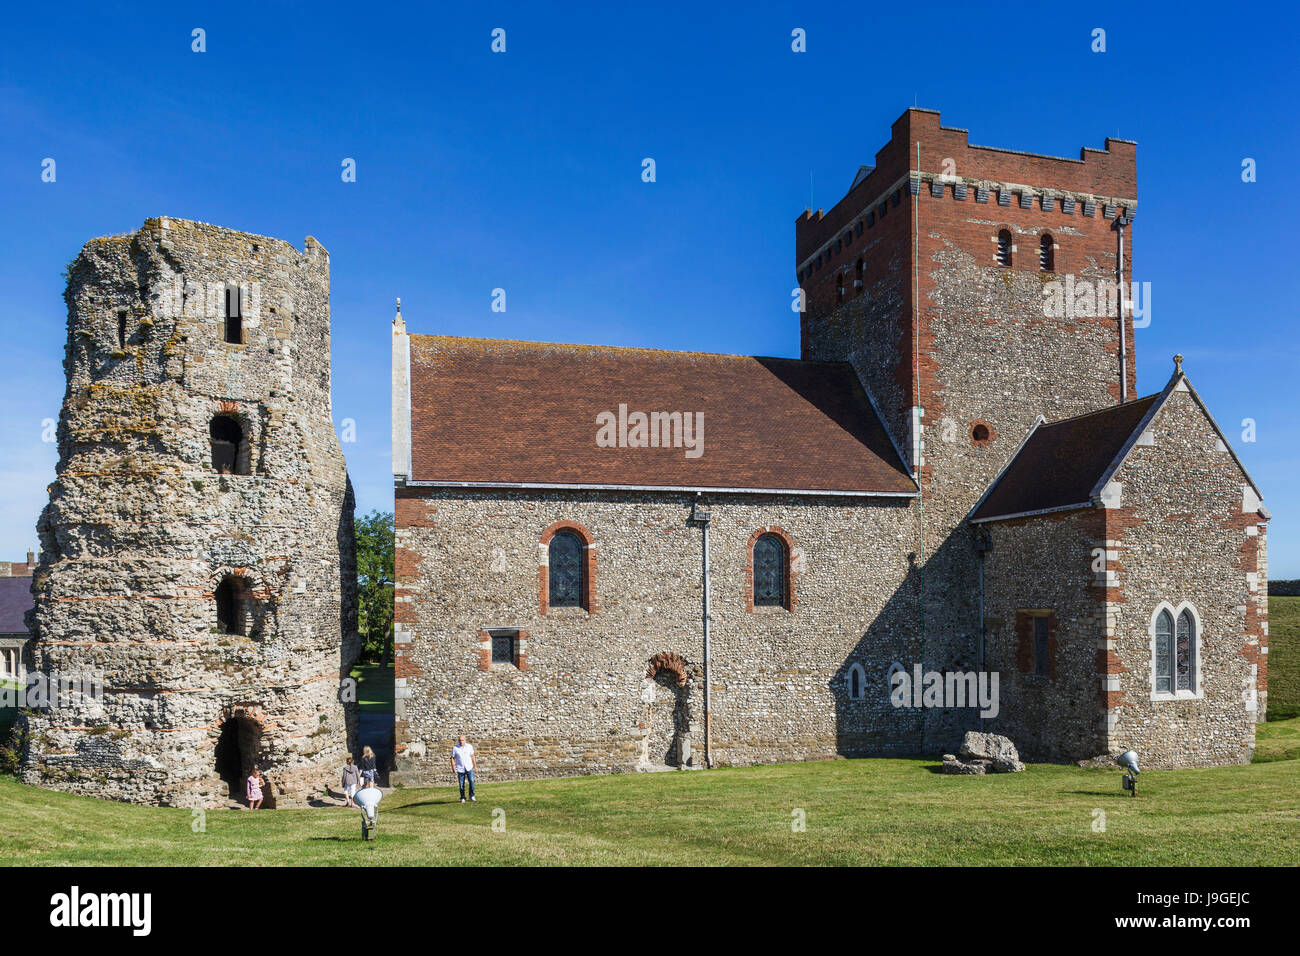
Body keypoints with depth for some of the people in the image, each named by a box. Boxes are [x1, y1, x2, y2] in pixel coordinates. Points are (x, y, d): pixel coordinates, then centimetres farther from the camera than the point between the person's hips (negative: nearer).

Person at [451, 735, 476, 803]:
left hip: (469, 768, 1)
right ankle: (462, 798, 16)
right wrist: (453, 767, -7)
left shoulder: (469, 746, 2)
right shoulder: (455, 748, -3)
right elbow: (452, 758, 1)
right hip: (460, 769, -1)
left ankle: (472, 796, 2)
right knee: (461, 785, 1)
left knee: (472, 781, -13)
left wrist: (475, 765, 11)